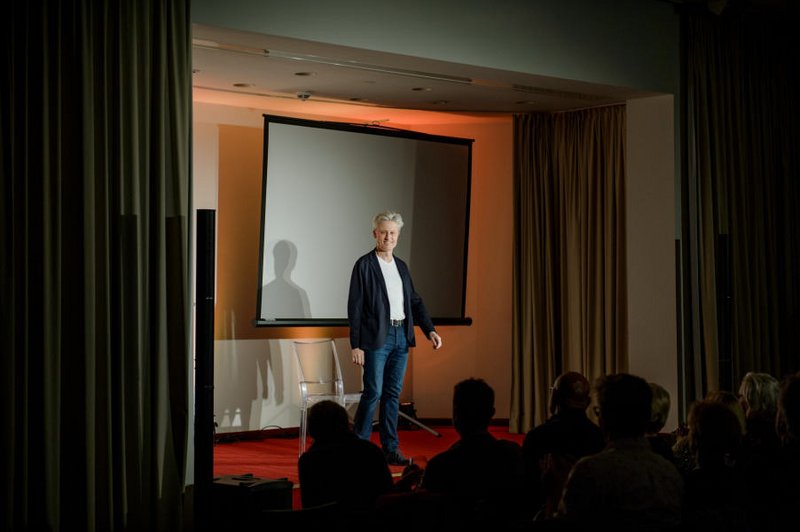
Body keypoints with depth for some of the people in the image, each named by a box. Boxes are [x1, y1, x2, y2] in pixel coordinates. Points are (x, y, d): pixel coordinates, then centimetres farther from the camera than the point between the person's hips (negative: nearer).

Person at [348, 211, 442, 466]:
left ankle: (391, 449, 12)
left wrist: (430, 330, 5)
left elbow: (415, 301, 18)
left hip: (401, 337, 6)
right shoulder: (364, 264, -4)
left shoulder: (401, 266, 14)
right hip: (377, 337, -6)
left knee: (393, 394, 8)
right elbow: (355, 307, -7)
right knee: (373, 392, -6)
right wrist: (356, 345, -12)